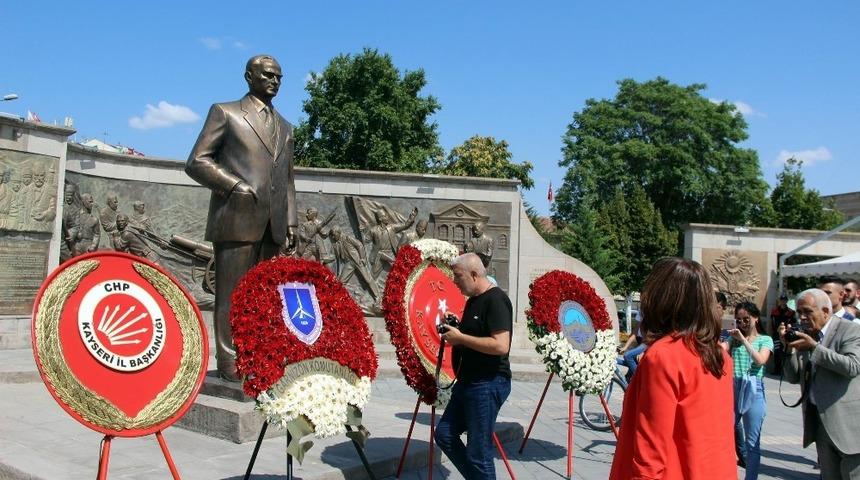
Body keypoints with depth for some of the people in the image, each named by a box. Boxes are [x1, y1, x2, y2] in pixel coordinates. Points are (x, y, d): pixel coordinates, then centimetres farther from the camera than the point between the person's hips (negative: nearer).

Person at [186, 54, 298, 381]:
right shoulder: (225, 112, 8)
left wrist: (291, 222, 13)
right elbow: (196, 162, 1)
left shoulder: (284, 127, 24)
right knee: (232, 292, -3)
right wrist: (235, 186, -12)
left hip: (273, 224, 5)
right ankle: (229, 361, 3)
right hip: (237, 218, -5)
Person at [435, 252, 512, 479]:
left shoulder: (495, 300, -17)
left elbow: (501, 346, -26)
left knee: (478, 452, -2)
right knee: (444, 434, 14)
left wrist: (460, 337, -19)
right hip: (467, 382, 10)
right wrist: (455, 328, 6)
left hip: (487, 384, -10)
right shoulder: (473, 300, 13)